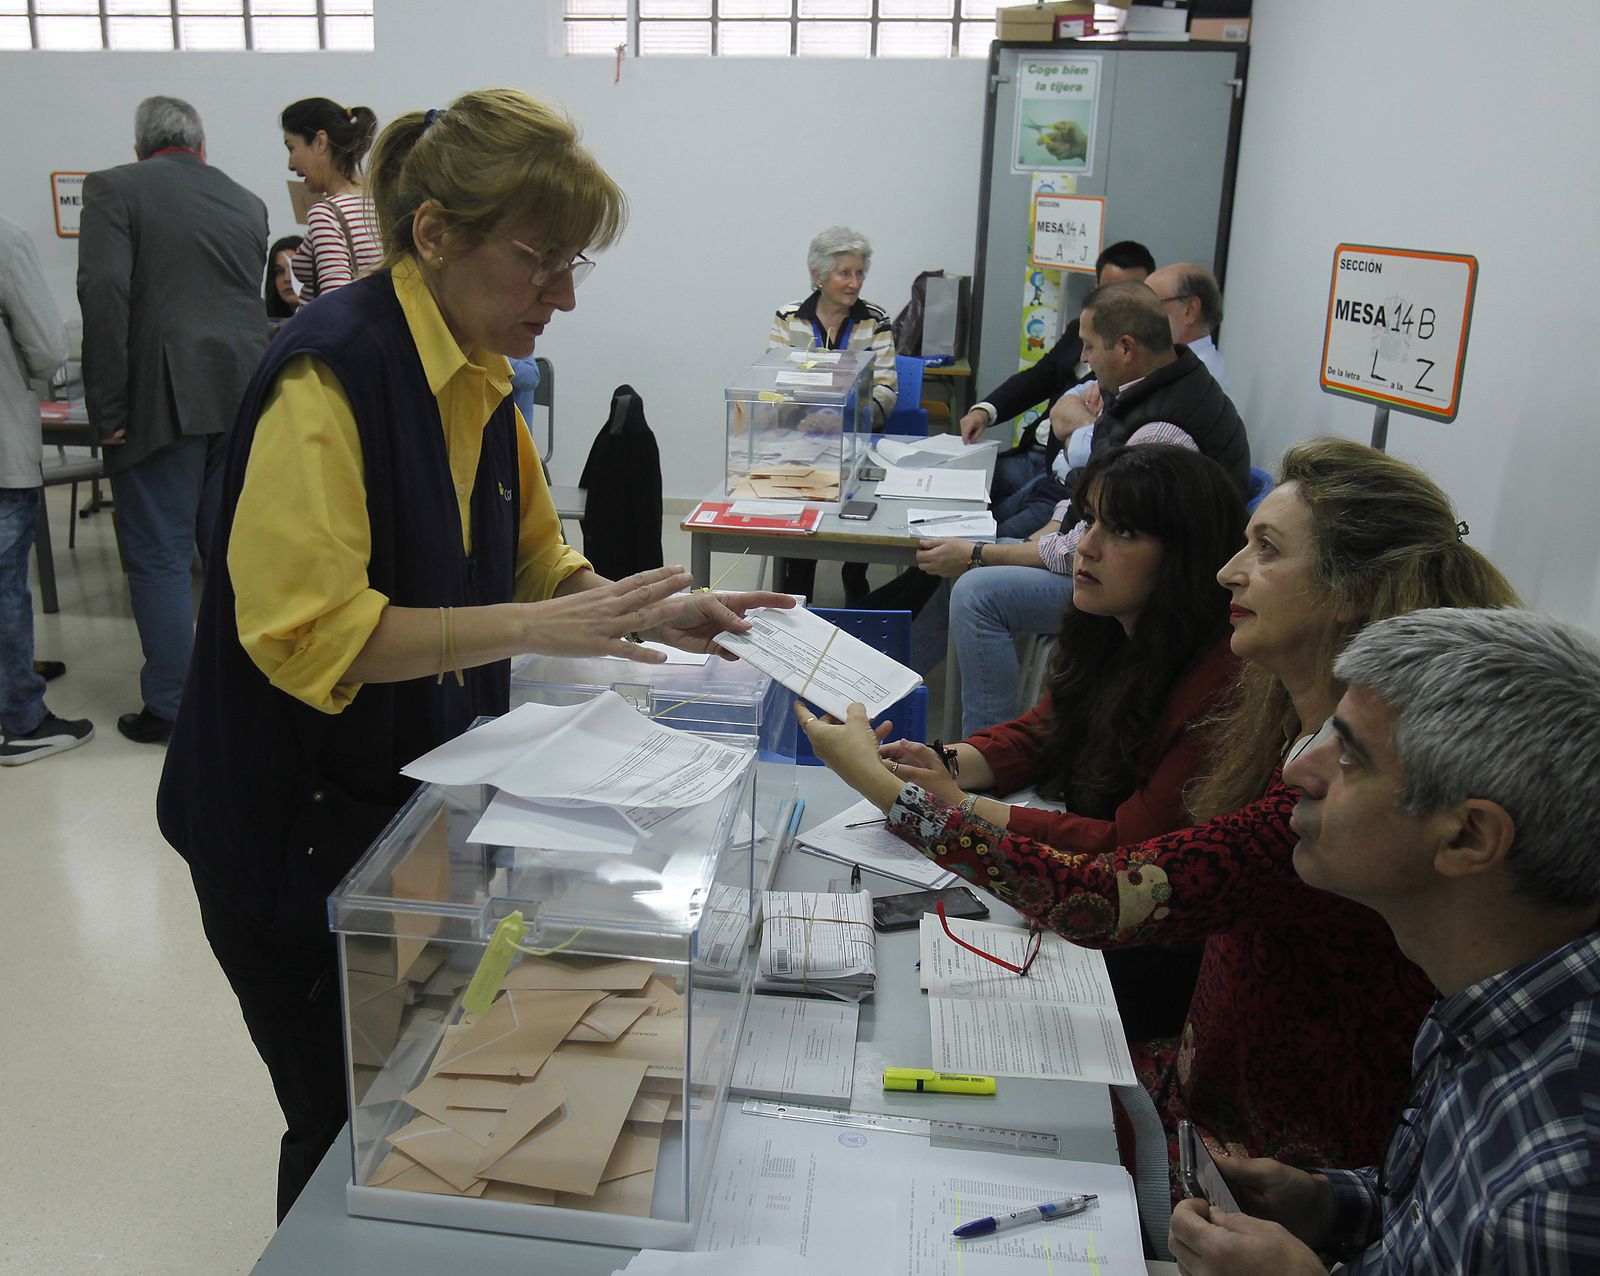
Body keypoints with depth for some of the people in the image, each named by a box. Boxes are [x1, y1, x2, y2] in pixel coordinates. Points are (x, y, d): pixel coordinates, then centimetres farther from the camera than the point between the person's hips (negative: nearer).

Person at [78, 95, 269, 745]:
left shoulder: (114, 188, -1)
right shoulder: (247, 203, 14)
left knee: (158, 556, 3)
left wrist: (108, 408, -11)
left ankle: (169, 707, 8)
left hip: (163, 399, -5)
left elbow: (104, 290, -13)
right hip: (243, 395, 5)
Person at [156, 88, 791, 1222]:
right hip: (299, 832, -7)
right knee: (349, 1133, 9)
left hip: (424, 809, 8)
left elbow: (533, 559, 14)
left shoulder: (479, 377, 5)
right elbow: (305, 632, -27)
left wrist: (648, 612, -2)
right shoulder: (335, 368, -21)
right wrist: (536, 628, -30)